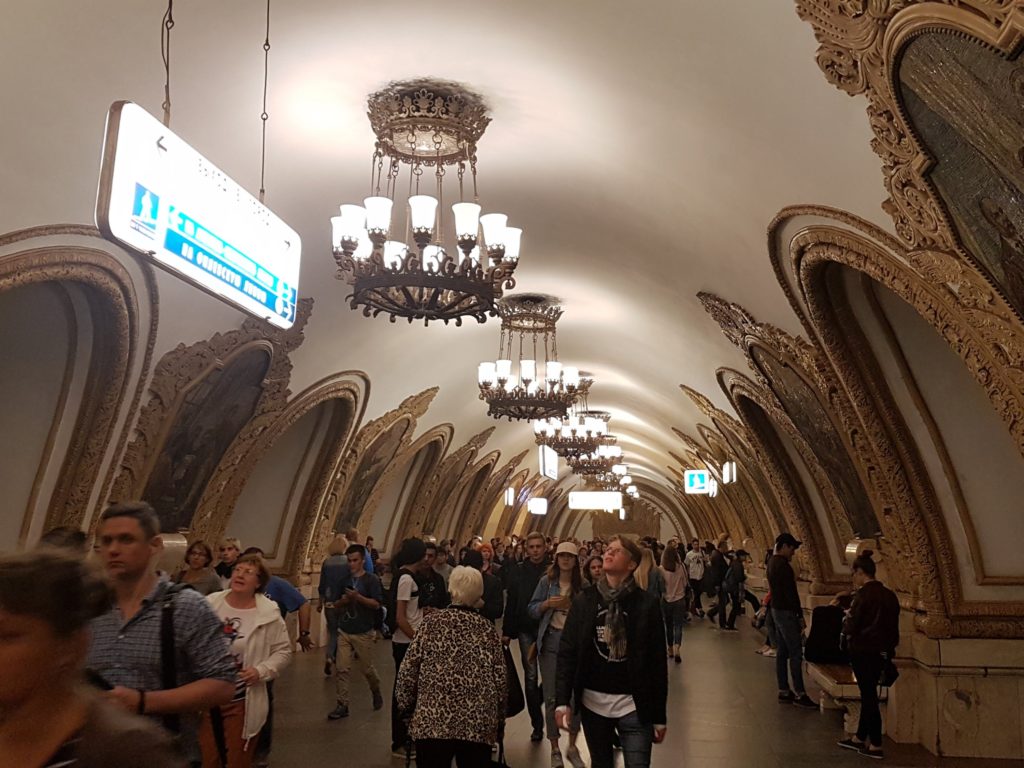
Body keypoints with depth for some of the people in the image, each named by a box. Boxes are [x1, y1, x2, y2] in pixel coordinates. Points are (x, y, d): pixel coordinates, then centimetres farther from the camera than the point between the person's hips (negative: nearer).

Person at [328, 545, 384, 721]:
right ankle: (342, 705, 4)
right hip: (344, 631, 4)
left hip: (363, 632, -4)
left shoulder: (371, 579, -6)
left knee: (367, 668, 7)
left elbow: (377, 604, -14)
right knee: (342, 669, -3)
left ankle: (376, 692, 34)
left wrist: (358, 597, -25)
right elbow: (336, 605, 11)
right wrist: (343, 600, -11)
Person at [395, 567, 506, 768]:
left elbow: (408, 671, -2)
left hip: (433, 720, -1)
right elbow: (501, 680, 3)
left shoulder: (432, 622, 0)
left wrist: (406, 706, 12)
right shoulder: (487, 629, 4)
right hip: (479, 724, 2)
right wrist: (499, 720, 15)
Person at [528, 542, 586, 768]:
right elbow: (532, 610, 3)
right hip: (551, 641, -1)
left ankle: (572, 746, 21)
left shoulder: (582, 584, 1)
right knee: (551, 697, 2)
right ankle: (555, 749, 16)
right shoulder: (546, 581, 0)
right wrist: (547, 604, -15)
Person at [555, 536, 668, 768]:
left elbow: (658, 661, -3)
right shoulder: (585, 600, 1)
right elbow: (567, 651, -1)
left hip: (633, 704, -2)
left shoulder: (646, 603, -4)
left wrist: (659, 716, -2)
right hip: (592, 701, 2)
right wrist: (562, 701, -10)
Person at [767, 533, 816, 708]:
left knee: (782, 652, 12)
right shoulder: (783, 565, -19)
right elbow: (791, 593, -20)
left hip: (776, 609, 10)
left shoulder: (772, 562, 12)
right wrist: (800, 616, -16)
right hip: (785, 612, -10)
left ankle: (784, 691, 16)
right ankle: (799, 694, -4)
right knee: (796, 653, -6)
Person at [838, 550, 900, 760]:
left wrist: (847, 617, 5)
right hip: (882, 651, 7)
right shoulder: (889, 595, 4)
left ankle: (876, 746, 6)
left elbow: (851, 626, -16)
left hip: (863, 651, -7)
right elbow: (892, 625, 10)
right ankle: (860, 738, 29)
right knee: (869, 693, 17)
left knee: (869, 695, 1)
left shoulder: (864, 594, -18)